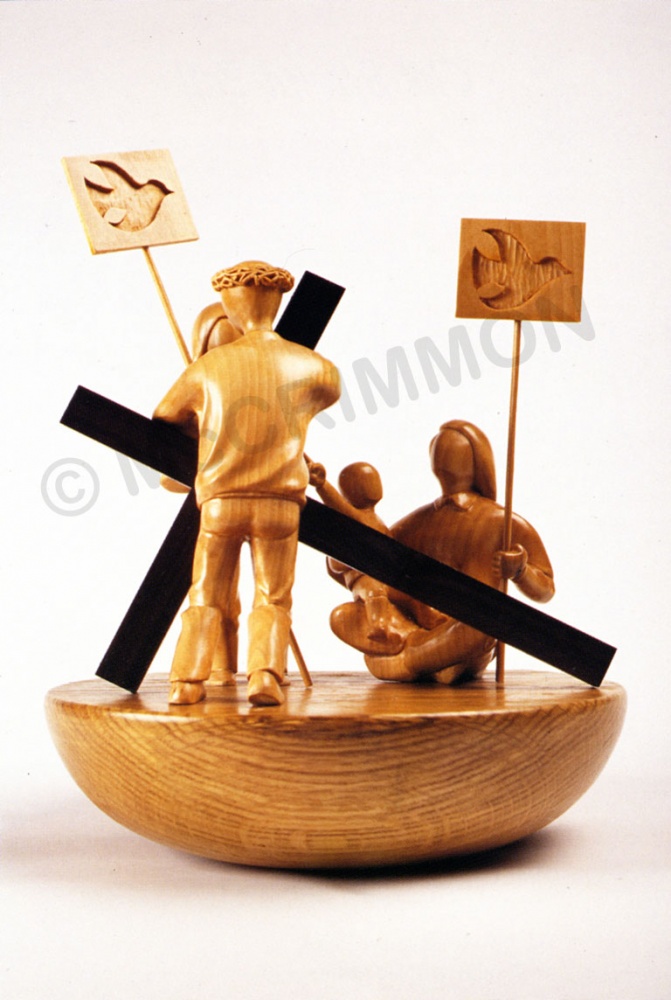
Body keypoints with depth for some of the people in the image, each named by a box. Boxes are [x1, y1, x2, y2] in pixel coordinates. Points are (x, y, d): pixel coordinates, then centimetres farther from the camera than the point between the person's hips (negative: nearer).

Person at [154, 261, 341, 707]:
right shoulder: (308, 366, 1)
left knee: (207, 599, 13)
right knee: (273, 599, 11)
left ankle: (188, 679, 3)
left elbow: (165, 416, 14)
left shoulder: (210, 365, 0)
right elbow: (332, 389, 25)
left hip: (220, 501, 0)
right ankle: (266, 676, -6)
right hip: (279, 503, 0)